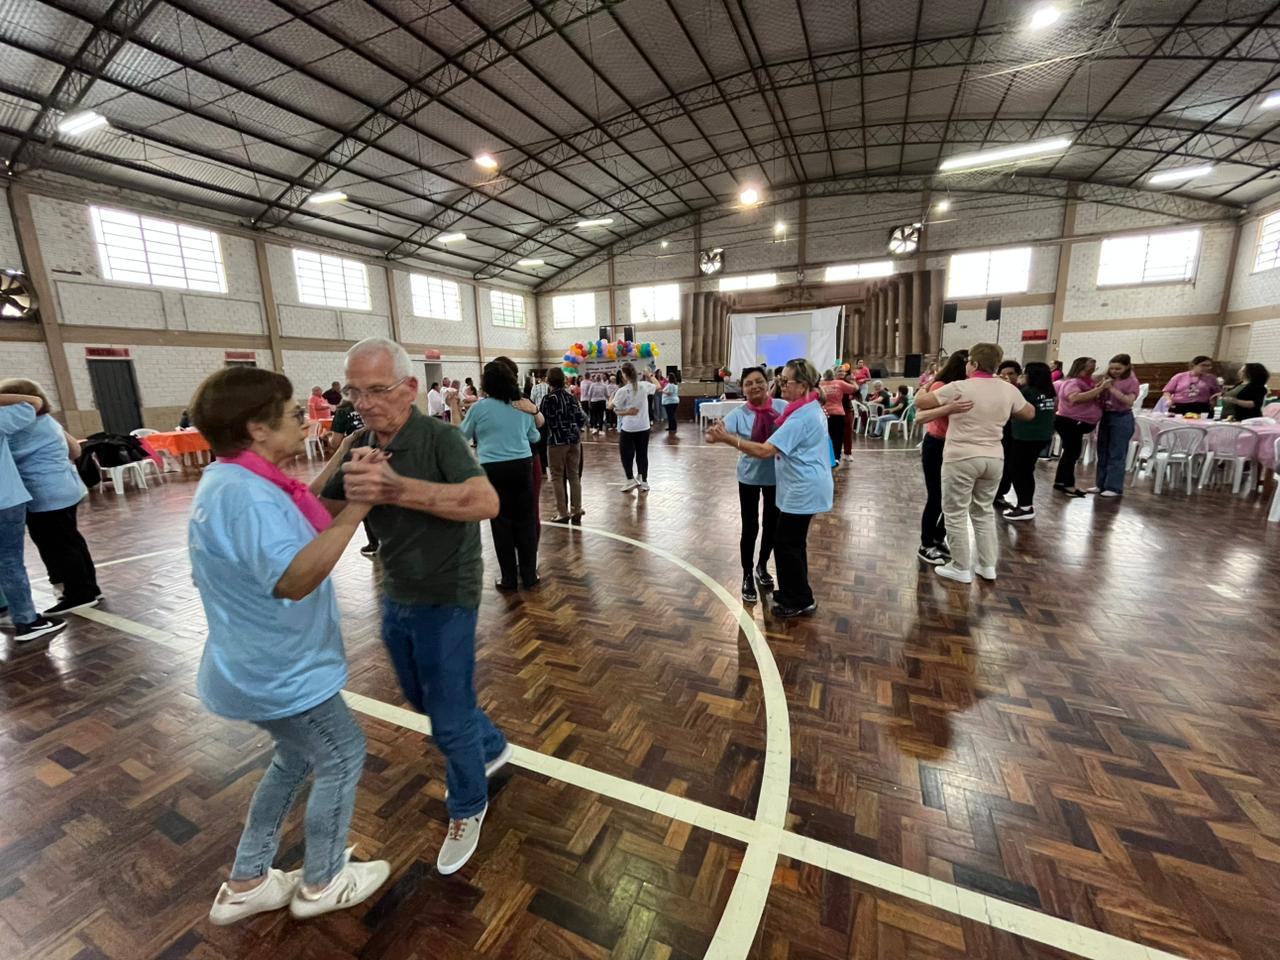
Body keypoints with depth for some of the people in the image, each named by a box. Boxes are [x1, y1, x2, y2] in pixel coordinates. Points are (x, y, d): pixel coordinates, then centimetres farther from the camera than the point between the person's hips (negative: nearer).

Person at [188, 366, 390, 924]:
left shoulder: (231, 481, 4)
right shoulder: (245, 493, -29)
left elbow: (291, 521, 16)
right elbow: (294, 578, -40)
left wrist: (337, 465, 8)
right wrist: (358, 504, -41)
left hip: (262, 665, 10)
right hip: (278, 672, -10)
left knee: (295, 760, 26)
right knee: (342, 758, 11)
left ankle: (245, 885, 41)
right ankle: (322, 883, 33)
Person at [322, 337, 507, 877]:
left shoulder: (439, 438, -22)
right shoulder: (361, 448, 0)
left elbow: (486, 502, -39)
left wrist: (399, 488, -49)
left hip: (445, 599, -7)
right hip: (395, 597, 8)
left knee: (449, 718, 7)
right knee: (422, 699, 25)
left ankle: (467, 808, 36)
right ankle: (491, 747, 51)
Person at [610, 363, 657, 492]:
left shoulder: (623, 391, -14)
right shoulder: (644, 385, -2)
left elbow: (610, 407, -6)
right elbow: (657, 386, 18)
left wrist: (611, 397, 14)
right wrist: (650, 376, 34)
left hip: (628, 428, -4)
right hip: (644, 427, 4)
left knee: (626, 454, 11)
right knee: (642, 454, 11)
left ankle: (631, 480, 10)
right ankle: (643, 481, 16)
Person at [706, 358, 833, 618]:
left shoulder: (801, 417, -24)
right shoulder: (810, 408, 10)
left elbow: (765, 451, -30)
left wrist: (727, 438, -29)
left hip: (803, 490, -10)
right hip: (805, 487, 10)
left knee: (786, 543, 0)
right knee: (793, 541, 19)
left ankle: (801, 601, 14)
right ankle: (793, 592, 34)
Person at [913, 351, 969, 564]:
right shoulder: (940, 387, -18)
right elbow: (919, 417, -32)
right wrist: (950, 408, -45)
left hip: (953, 447, 7)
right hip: (936, 447, -7)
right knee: (936, 499, -1)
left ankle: (938, 539, 30)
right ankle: (925, 546, 14)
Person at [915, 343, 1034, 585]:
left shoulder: (959, 388, -12)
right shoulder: (1009, 390, 5)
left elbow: (920, 402, -8)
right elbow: (1030, 413, 20)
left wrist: (923, 389, 13)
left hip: (961, 459, -6)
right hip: (994, 459, 6)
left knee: (956, 514, 5)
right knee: (984, 511, 19)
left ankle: (961, 568, 11)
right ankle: (987, 565, 25)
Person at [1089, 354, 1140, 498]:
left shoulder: (1132, 382, -7)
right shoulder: (1107, 379, 8)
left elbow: (1129, 401, -19)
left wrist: (1112, 389, -23)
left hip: (1122, 418, -6)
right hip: (1105, 416, 6)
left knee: (1116, 454, -3)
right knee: (1102, 452, 10)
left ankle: (1115, 487, 3)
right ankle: (1101, 484, 19)